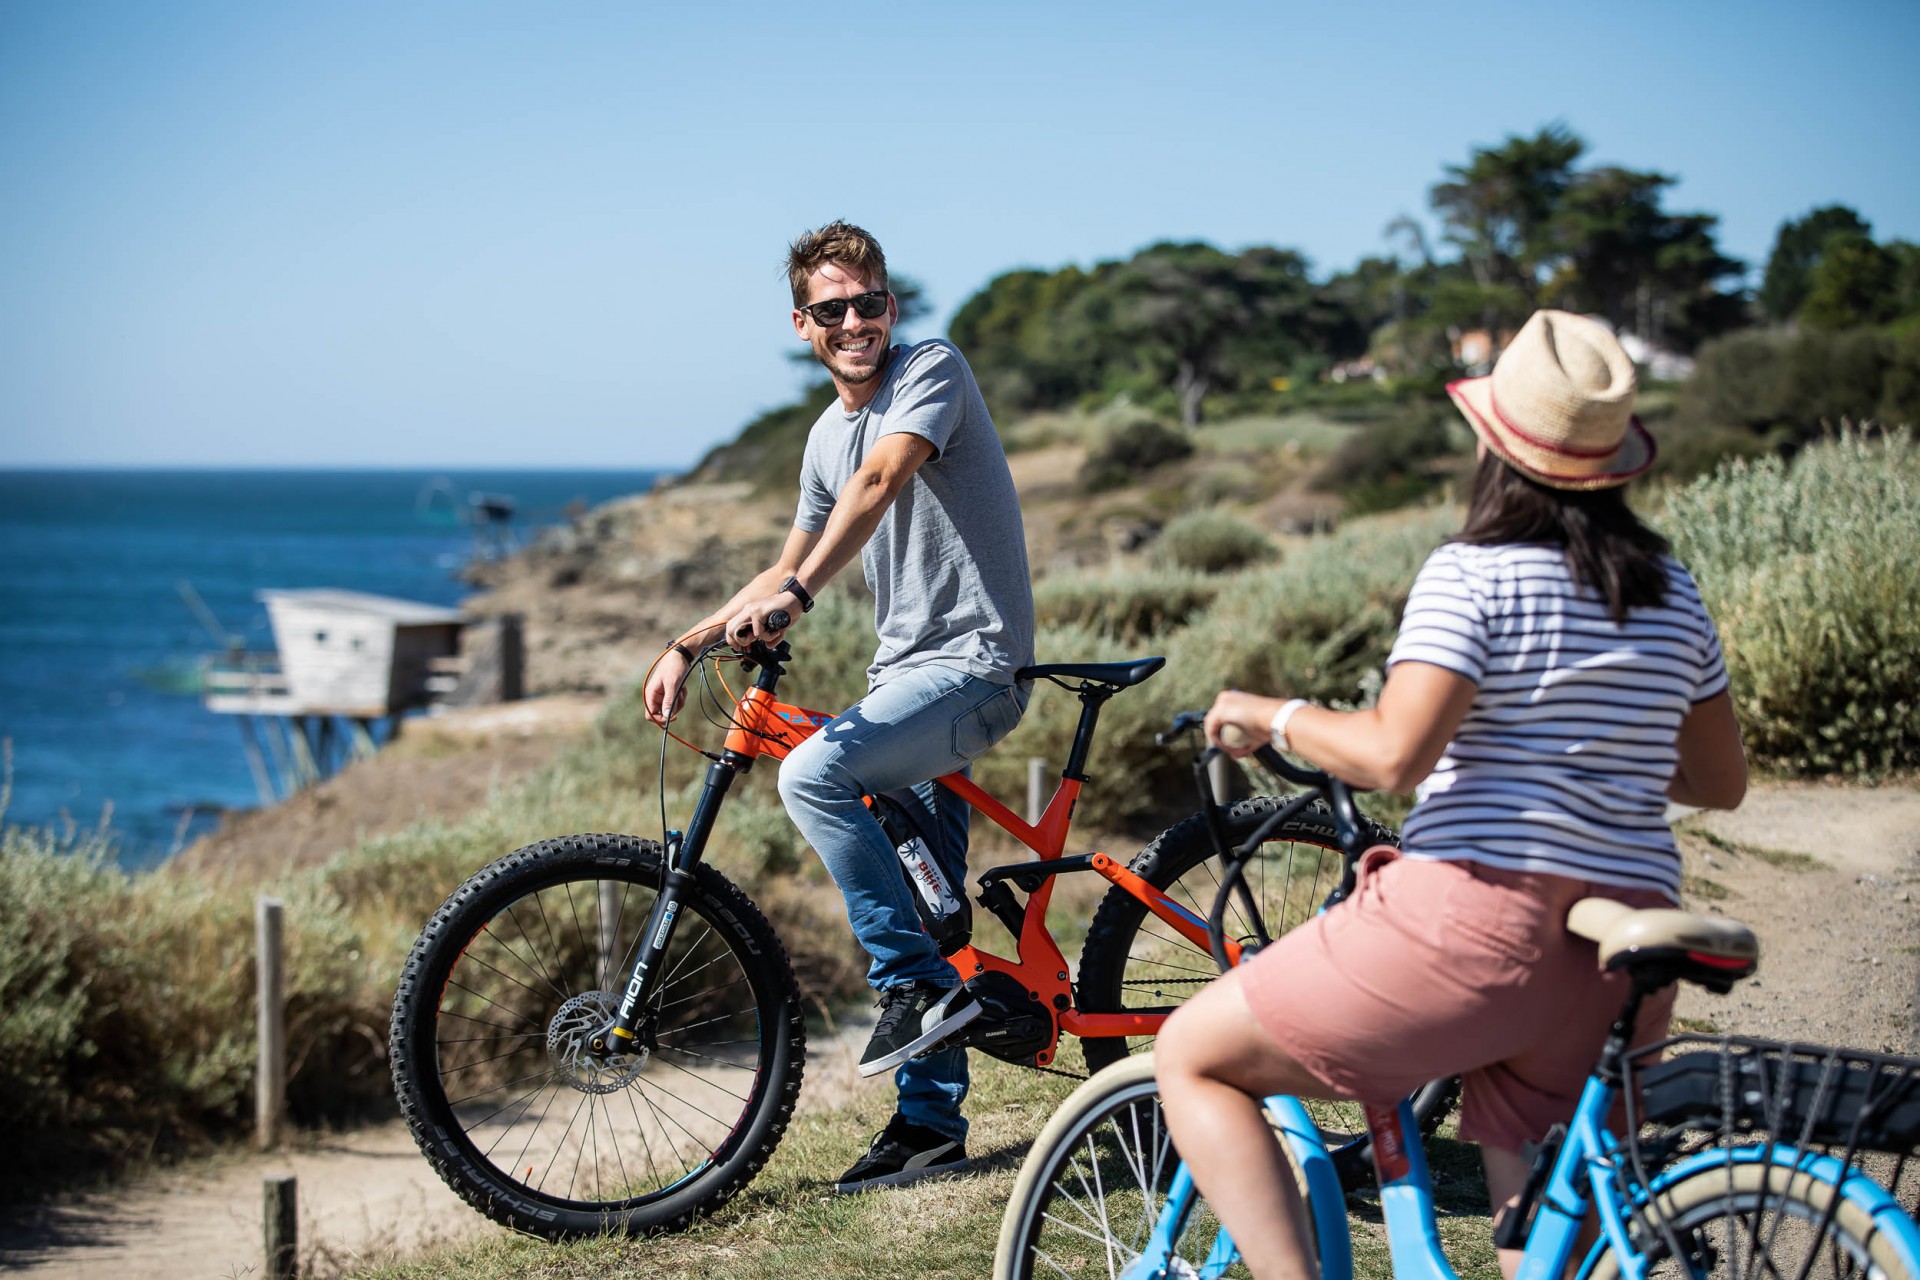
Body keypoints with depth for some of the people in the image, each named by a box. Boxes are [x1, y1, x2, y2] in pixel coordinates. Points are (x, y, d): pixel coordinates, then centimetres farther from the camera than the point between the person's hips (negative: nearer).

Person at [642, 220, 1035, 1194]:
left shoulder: (934, 370, -9)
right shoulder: (828, 437, 15)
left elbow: (880, 481, -27)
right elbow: (791, 568, 24)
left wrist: (794, 594, -40)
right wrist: (690, 646, 12)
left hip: (970, 665, -8)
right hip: (901, 672, 8)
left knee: (813, 773, -29)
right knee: (913, 904, 9)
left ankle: (917, 983, -17)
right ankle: (930, 1123, 18)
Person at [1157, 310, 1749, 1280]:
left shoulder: (1472, 575, -6)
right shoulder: (1672, 593, 14)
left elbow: (1394, 755, -19)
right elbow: (1721, 782, 22)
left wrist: (1276, 717, -2)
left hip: (1480, 906, -7)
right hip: (1621, 948, 7)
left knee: (1191, 1056, 7)